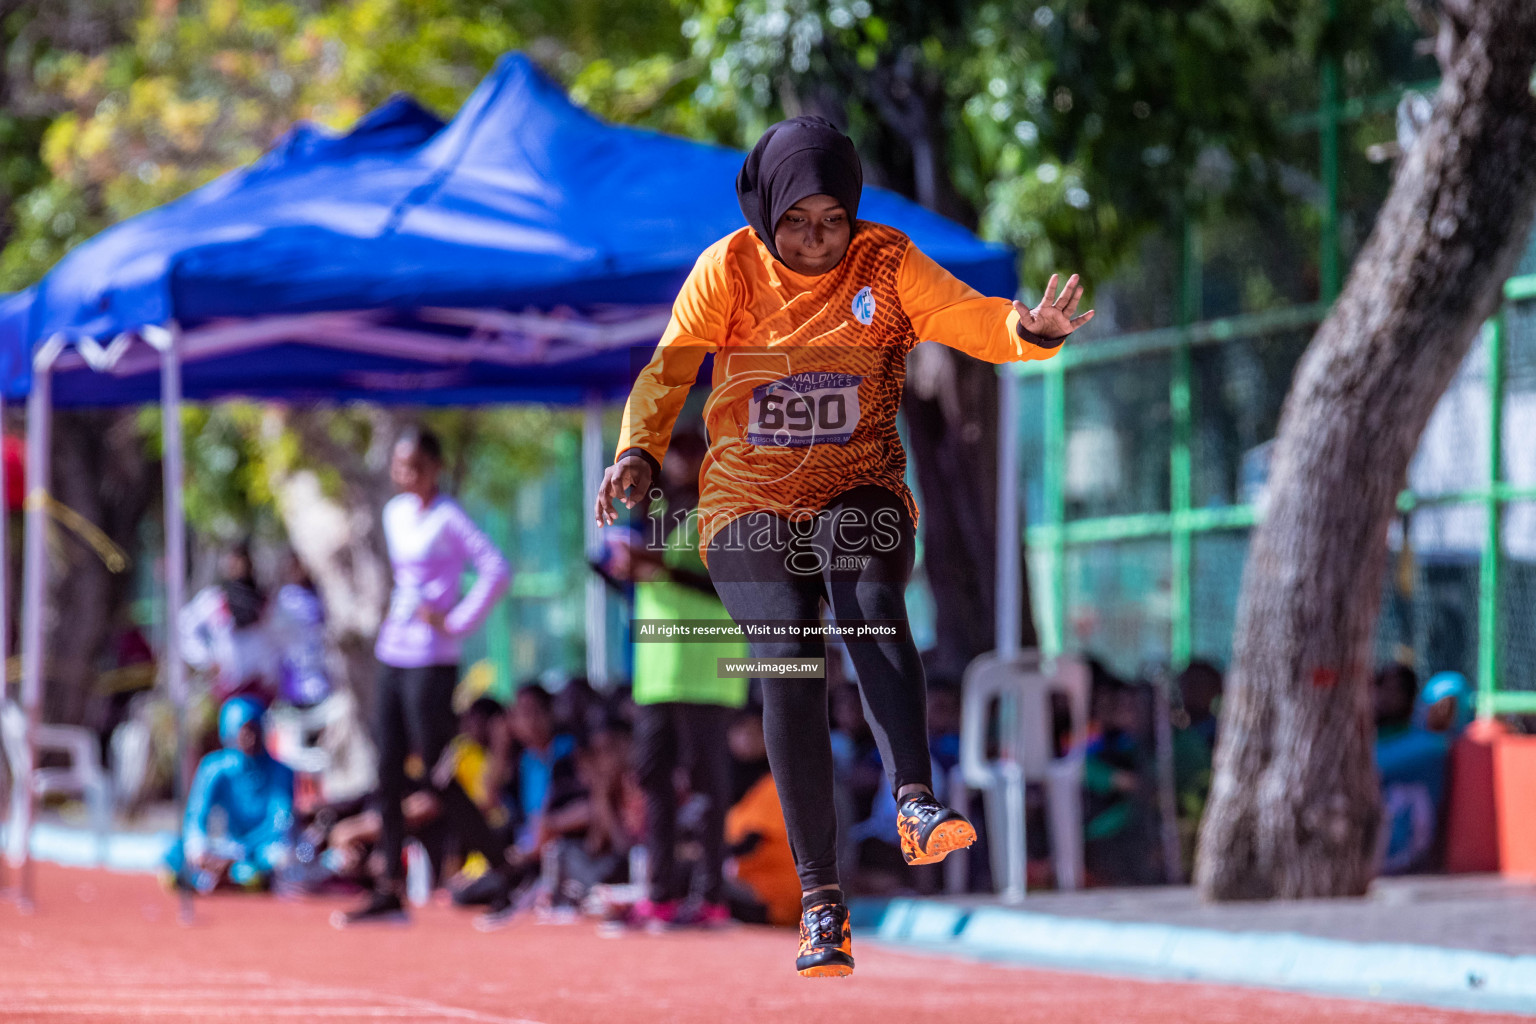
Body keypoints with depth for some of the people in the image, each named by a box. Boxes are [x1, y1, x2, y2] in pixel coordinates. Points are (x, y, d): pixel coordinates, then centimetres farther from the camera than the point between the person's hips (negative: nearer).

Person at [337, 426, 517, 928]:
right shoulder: (395, 513, 13)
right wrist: (397, 611, 14)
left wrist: (456, 623, -18)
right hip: (392, 656, 8)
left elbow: (496, 570, -21)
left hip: (430, 662, -8)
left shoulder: (448, 518, -10)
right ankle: (391, 891, 8)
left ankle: (506, 877, 2)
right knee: (388, 774, 5)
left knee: (439, 779, -7)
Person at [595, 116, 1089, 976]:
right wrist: (640, 452, -22)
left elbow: (971, 320, -11)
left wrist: (1033, 330, -33)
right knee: (789, 657, -22)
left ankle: (917, 801, -47)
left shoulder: (887, 264, -2)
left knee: (870, 593, -33)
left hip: (859, 492, 0)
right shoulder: (728, 270, -2)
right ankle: (822, 897, -20)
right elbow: (671, 365, -4)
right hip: (749, 502, 0)